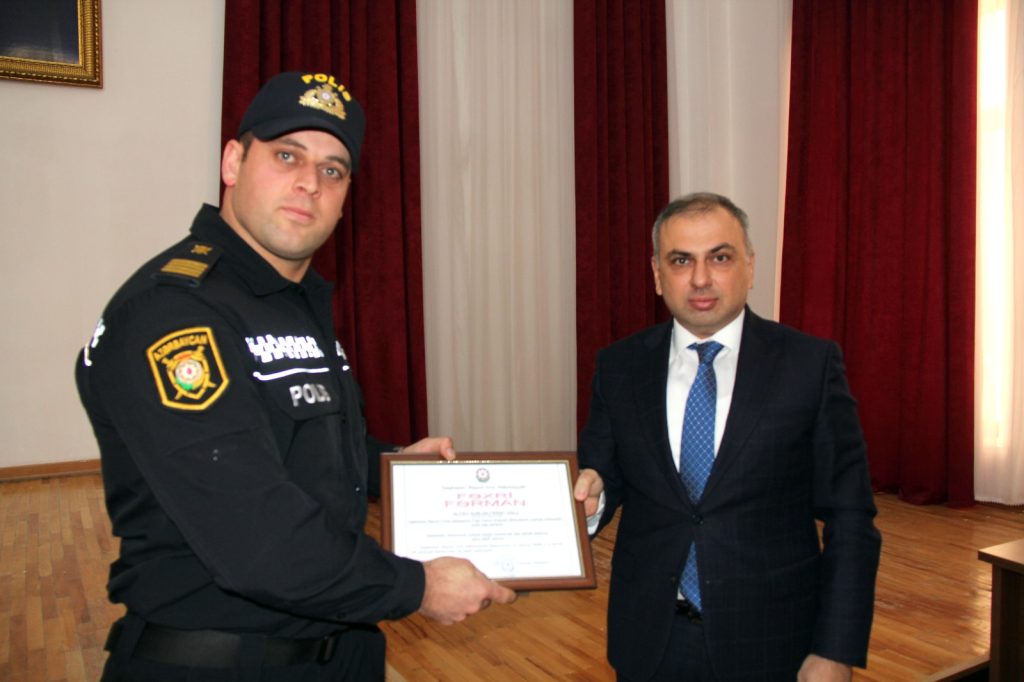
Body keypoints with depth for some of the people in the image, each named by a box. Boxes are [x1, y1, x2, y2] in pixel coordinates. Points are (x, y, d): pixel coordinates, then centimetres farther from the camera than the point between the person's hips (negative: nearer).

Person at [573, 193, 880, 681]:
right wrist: (591, 494, -19)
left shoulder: (811, 364, -9)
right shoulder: (618, 366, -2)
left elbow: (849, 518, -6)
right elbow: (603, 474, 3)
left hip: (769, 641, -1)